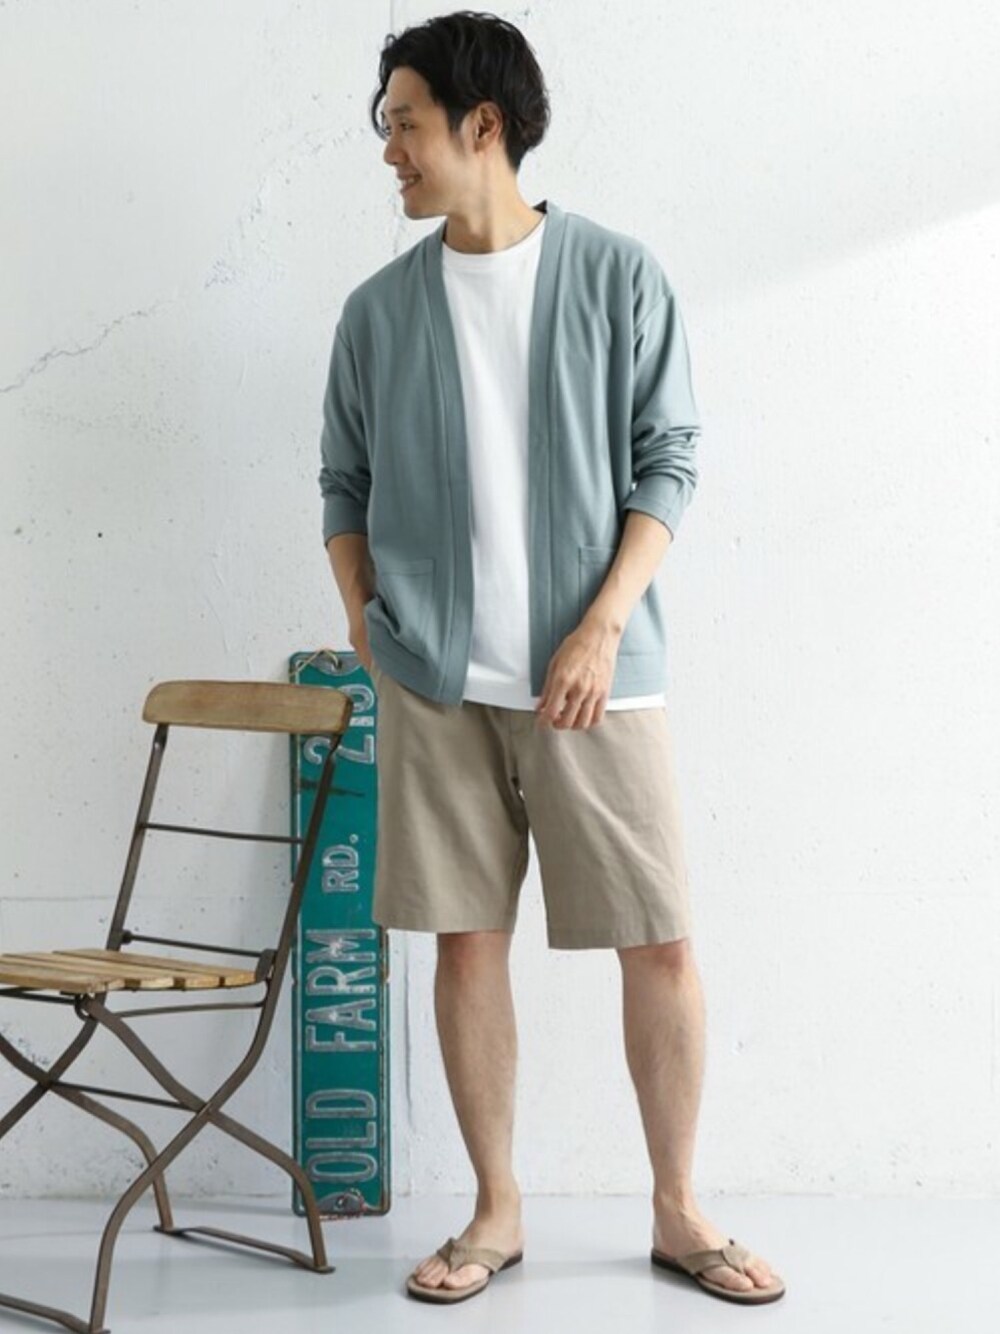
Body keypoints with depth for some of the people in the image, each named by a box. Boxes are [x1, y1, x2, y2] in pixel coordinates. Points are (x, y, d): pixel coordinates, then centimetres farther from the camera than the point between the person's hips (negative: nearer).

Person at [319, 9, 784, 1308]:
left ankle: (677, 1209, 17)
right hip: (436, 682, 2)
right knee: (467, 942, 6)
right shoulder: (379, 309, 8)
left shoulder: (618, 274, 0)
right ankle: (497, 1209, 21)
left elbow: (667, 461, -2)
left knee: (661, 946, 0)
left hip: (593, 673, -2)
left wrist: (601, 625, -12)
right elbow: (345, 485, 14)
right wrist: (366, 622, 2)